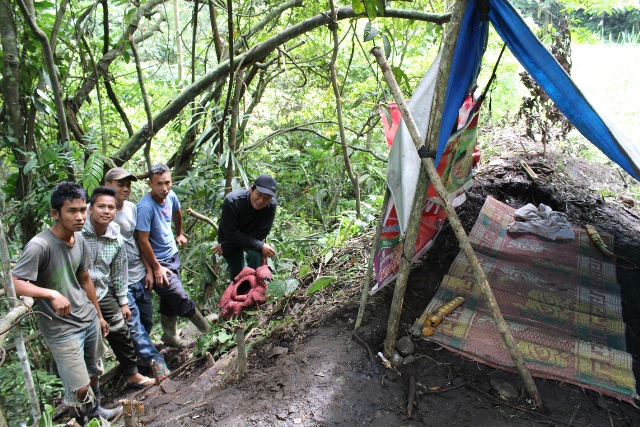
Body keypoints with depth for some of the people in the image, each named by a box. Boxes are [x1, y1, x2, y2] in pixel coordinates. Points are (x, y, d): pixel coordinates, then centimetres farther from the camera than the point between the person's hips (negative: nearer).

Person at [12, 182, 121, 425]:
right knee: (79, 389, -2)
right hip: (63, 330, -6)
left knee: (94, 373, 22)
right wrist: (52, 294, -37)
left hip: (89, 320, 7)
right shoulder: (39, 246, -22)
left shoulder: (79, 239, 0)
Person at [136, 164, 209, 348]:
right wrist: (156, 268, -19)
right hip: (159, 262, -7)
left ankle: (170, 335, 36)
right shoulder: (146, 206, -27)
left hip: (173, 255, 8)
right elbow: (143, 240, -24)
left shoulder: (171, 196, -5)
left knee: (170, 299, 19)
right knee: (181, 300, -8)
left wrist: (179, 234, 31)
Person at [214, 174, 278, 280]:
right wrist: (260, 246, -36)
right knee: (237, 275, 2)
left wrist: (226, 247, -24)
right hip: (230, 238, -1)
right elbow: (231, 235, -29)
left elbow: (258, 235, -23)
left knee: (257, 255, -27)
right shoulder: (232, 201, -33)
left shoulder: (271, 205, -28)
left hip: (251, 238, 1)